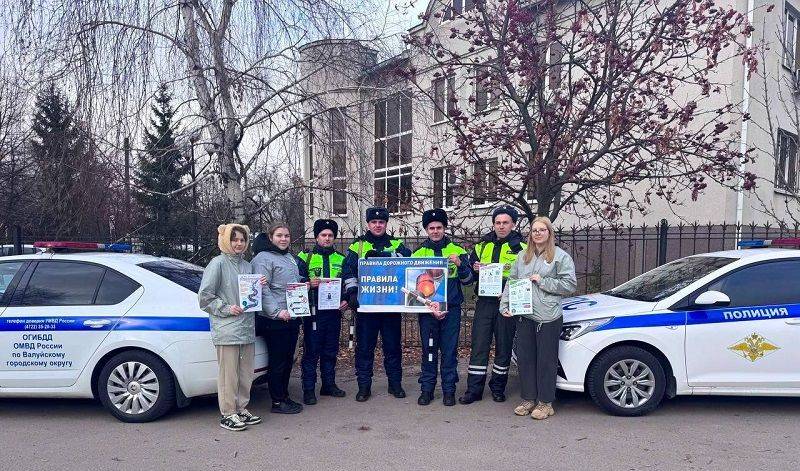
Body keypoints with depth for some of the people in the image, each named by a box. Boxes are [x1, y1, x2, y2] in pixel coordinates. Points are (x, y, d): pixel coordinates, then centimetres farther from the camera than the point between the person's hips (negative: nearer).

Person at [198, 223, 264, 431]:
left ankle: (242, 409, 24)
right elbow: (205, 296, -8)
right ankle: (228, 414, 8)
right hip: (226, 330, -7)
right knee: (229, 373, -2)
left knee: (246, 373, 12)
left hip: (247, 328, 7)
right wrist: (226, 308, -14)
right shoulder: (218, 263, -5)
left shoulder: (247, 266, 16)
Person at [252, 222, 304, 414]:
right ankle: (277, 402, 9)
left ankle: (284, 396, 27)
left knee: (288, 360, 15)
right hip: (275, 320, -9)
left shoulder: (290, 257, 18)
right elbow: (262, 289, -19)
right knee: (277, 362, -1)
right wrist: (277, 311, -24)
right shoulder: (263, 258, -10)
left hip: (292, 317, 9)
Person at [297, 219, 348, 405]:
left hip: (334, 311, 4)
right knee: (311, 351, -1)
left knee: (331, 351, 12)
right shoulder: (305, 257, 3)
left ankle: (329, 384, 25)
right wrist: (308, 284, -21)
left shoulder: (341, 259, 13)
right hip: (313, 311, -4)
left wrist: (347, 300, 1)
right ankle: (308, 390, 6)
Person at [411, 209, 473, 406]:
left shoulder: (457, 251, 4)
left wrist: (460, 264, -17)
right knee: (429, 350, 6)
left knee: (450, 350, 4)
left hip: (451, 309, 0)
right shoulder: (418, 254, 4)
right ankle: (427, 389, 16)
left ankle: (449, 390, 15)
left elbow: (468, 280, 2)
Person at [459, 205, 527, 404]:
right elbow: (469, 273, 19)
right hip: (484, 302, 2)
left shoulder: (521, 247, 2)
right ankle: (474, 389, 9)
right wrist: (475, 269, -3)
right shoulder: (482, 245, 13)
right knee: (479, 345, 2)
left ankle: (498, 388, 22)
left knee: (504, 346, 7)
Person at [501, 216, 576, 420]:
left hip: (548, 317, -5)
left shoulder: (561, 257, 0)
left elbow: (570, 285, -6)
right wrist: (505, 305, 5)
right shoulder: (523, 256, 14)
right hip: (524, 316, 5)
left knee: (546, 360, 1)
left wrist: (542, 281, -11)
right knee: (524, 358, 10)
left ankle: (545, 403, 13)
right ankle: (528, 399, 23)